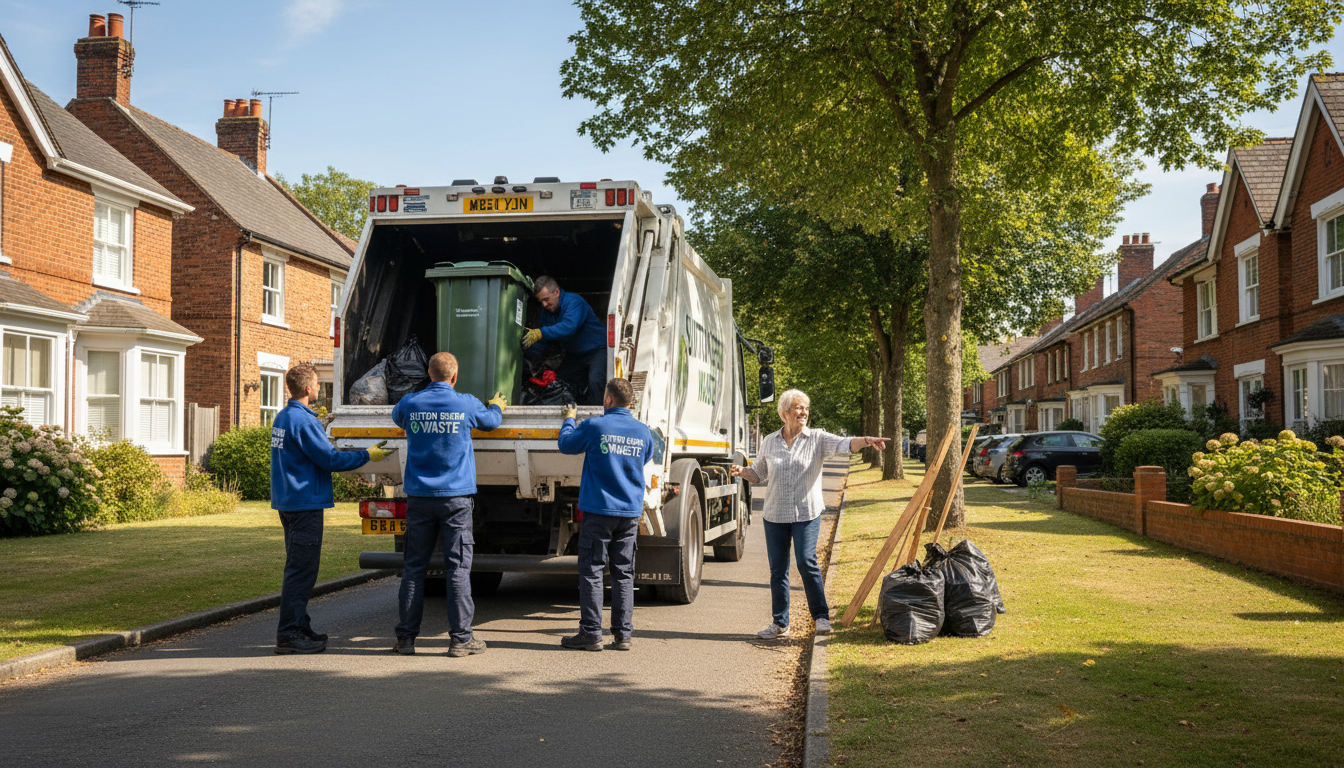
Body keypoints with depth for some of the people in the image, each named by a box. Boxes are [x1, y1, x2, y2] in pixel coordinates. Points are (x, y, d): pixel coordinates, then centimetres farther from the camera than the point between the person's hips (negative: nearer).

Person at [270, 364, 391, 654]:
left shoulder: (282, 417, 13)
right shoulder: (304, 421, -17)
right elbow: (330, 459, -17)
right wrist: (368, 455, -8)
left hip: (288, 500, 10)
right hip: (305, 503, -10)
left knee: (300, 567, 16)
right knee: (301, 569, -6)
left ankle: (299, 626, 23)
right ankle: (289, 635, -4)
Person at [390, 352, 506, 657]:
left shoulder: (410, 403, 0)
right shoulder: (466, 405, -4)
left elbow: (397, 418, 25)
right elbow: (491, 420, 17)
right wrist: (497, 405, 41)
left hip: (419, 497, 2)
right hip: (456, 496, -2)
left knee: (413, 567, 7)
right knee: (458, 567, 1)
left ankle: (406, 637, 10)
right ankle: (460, 638, 2)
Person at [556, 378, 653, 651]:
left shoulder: (594, 426, -9)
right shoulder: (643, 432, 2)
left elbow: (566, 444, 7)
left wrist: (569, 419, 26)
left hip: (598, 510, -4)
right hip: (630, 512, 4)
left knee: (591, 571, 2)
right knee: (624, 573, 9)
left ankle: (591, 633, 1)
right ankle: (623, 634, 10)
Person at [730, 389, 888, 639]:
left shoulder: (817, 438, 1)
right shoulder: (770, 442, 9)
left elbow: (843, 444, -14)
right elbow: (759, 473, 18)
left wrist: (866, 441, -33)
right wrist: (741, 471, -2)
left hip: (807, 514, -3)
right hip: (775, 515, 3)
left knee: (807, 562, -13)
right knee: (777, 569, 4)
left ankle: (822, 617, 1)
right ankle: (780, 624, 13)